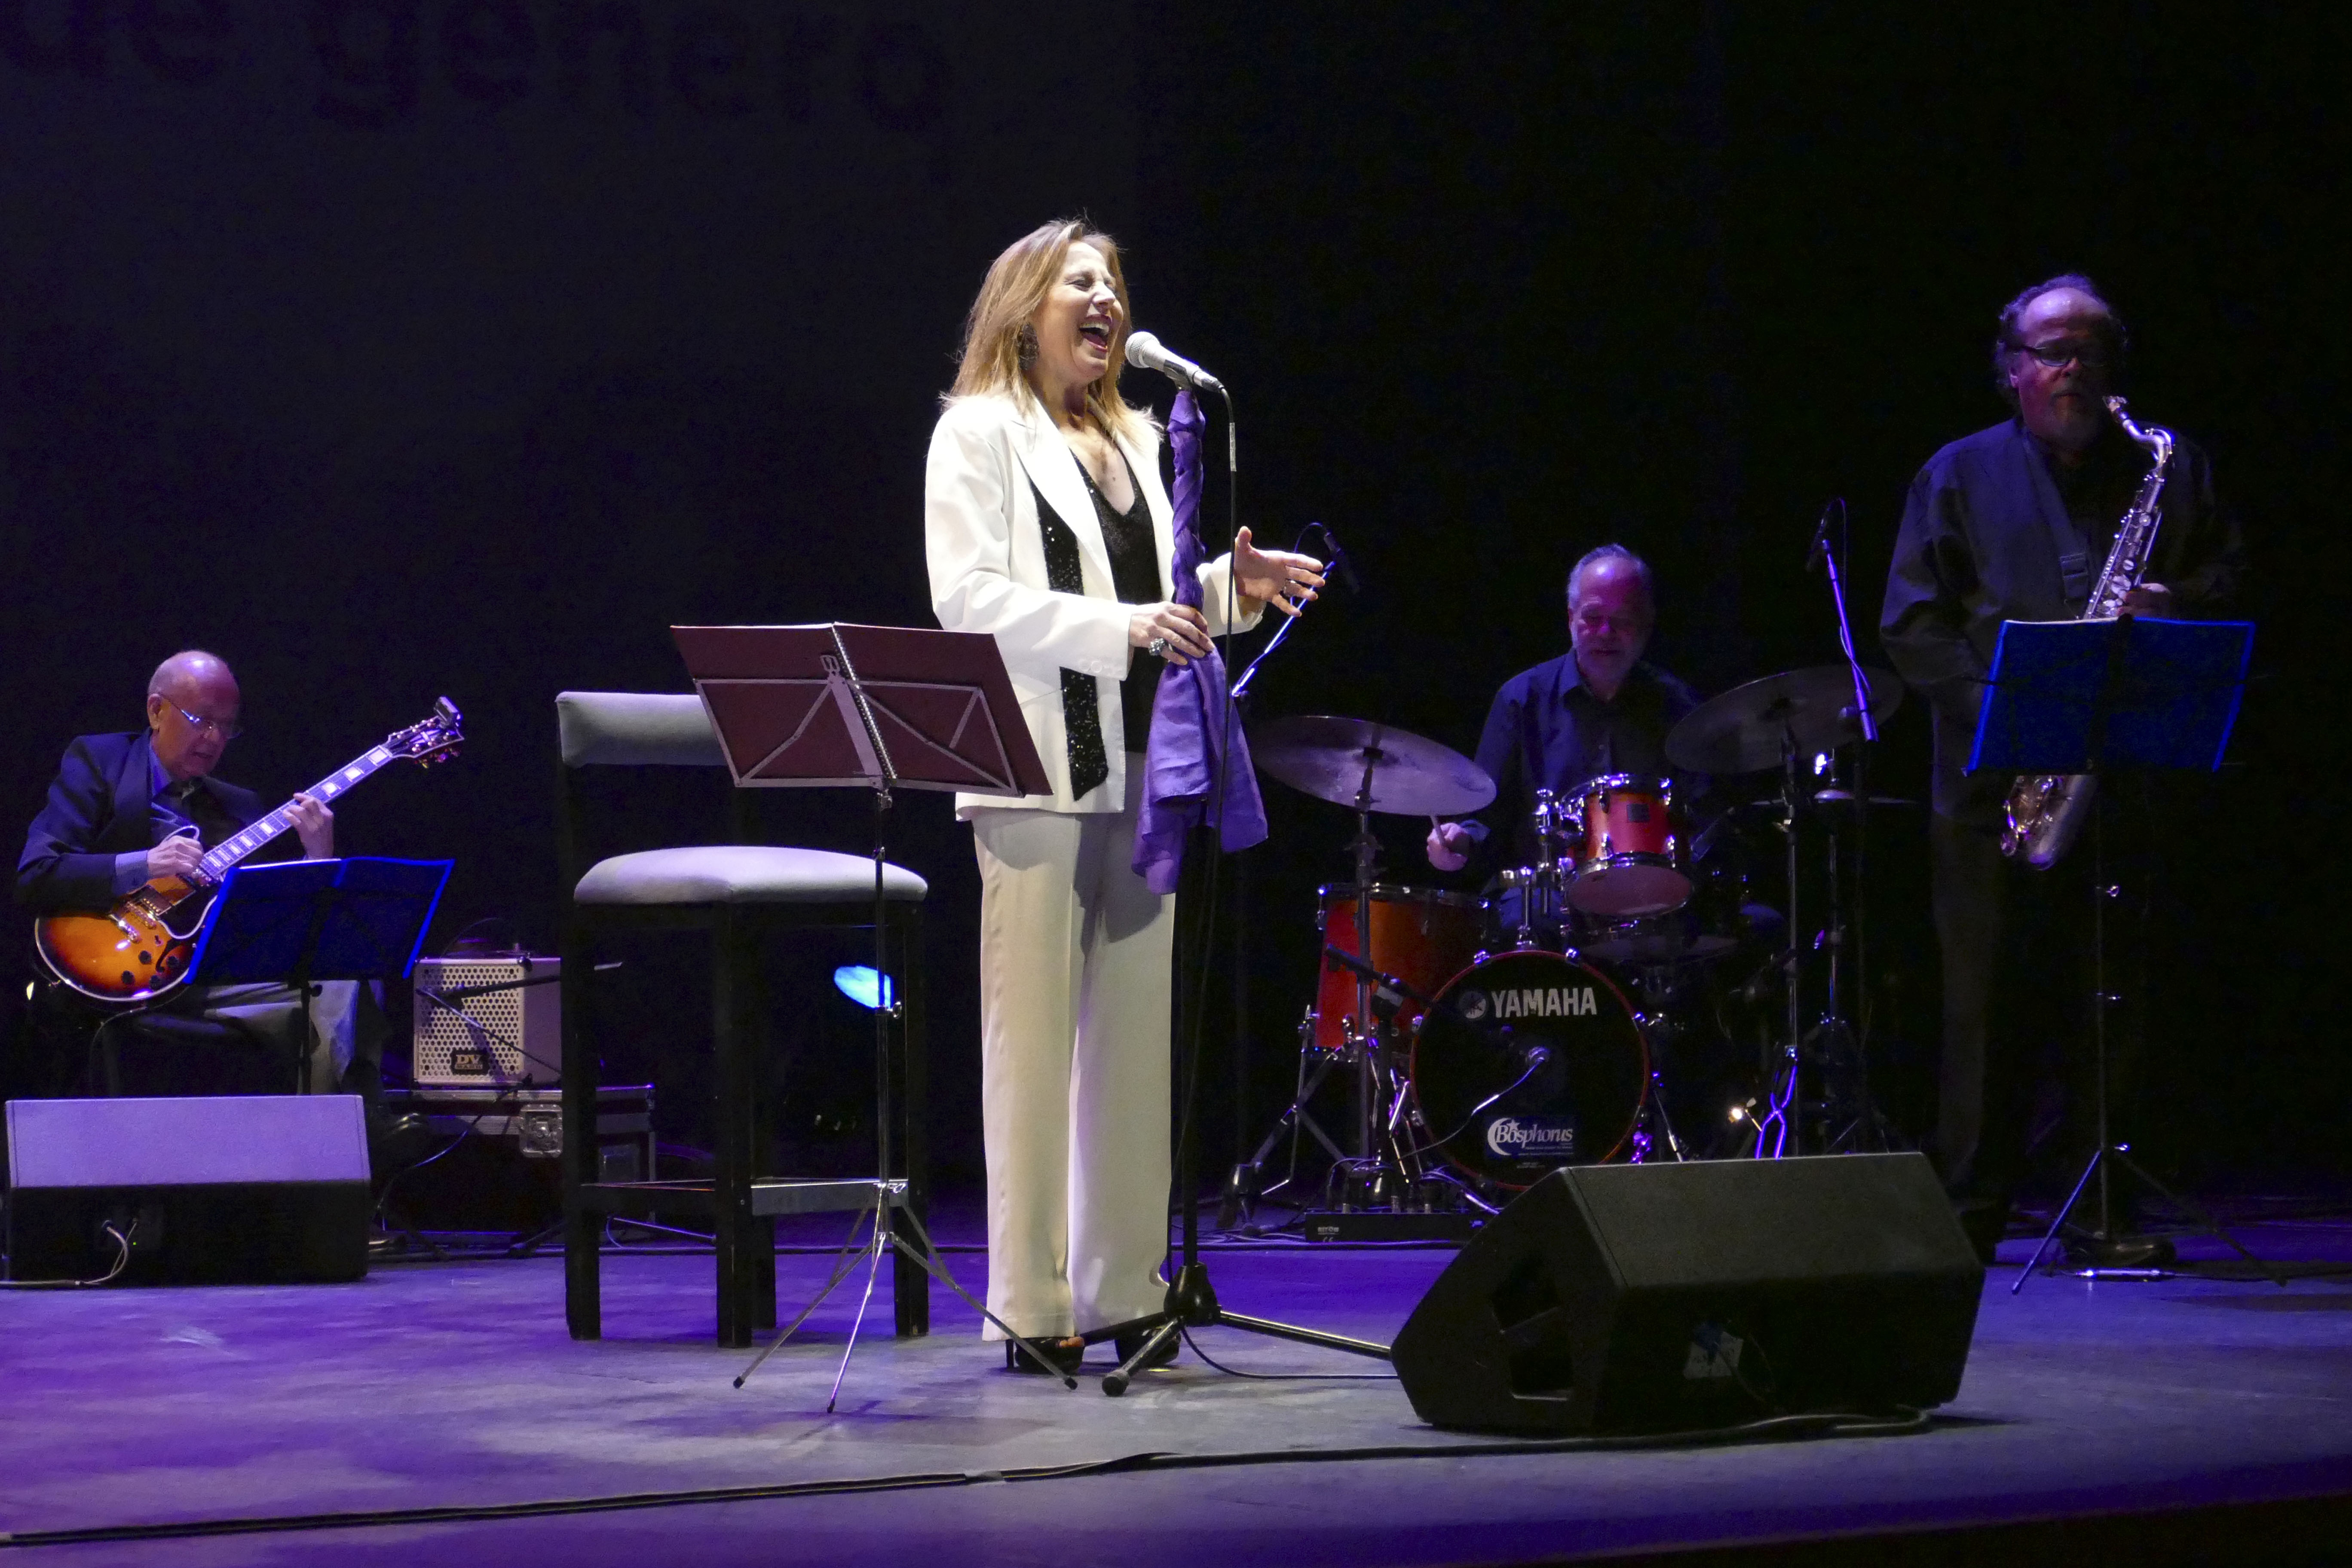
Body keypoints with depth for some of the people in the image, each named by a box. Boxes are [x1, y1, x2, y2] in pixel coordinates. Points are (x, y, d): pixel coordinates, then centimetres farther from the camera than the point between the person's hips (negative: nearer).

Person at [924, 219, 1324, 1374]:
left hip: (1139, 769, 7)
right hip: (1038, 767, -7)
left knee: (1135, 1036, 5)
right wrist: (1121, 627, -21)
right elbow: (967, 596, -11)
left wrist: (1227, 588, 5)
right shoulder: (978, 431, 1)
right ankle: (1031, 1309, -5)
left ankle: (1123, 1288, 10)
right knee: (1033, 1039, -7)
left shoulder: (1133, 440, 22)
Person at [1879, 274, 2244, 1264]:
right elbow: (1910, 622, 3)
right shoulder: (1959, 476, 9)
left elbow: (2231, 570, 14)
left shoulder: (2171, 469, 15)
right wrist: (1994, 710, -10)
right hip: (1995, 787, -1)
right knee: (1991, 1000, -1)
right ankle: (1970, 1216, 5)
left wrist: (2177, 604, -8)